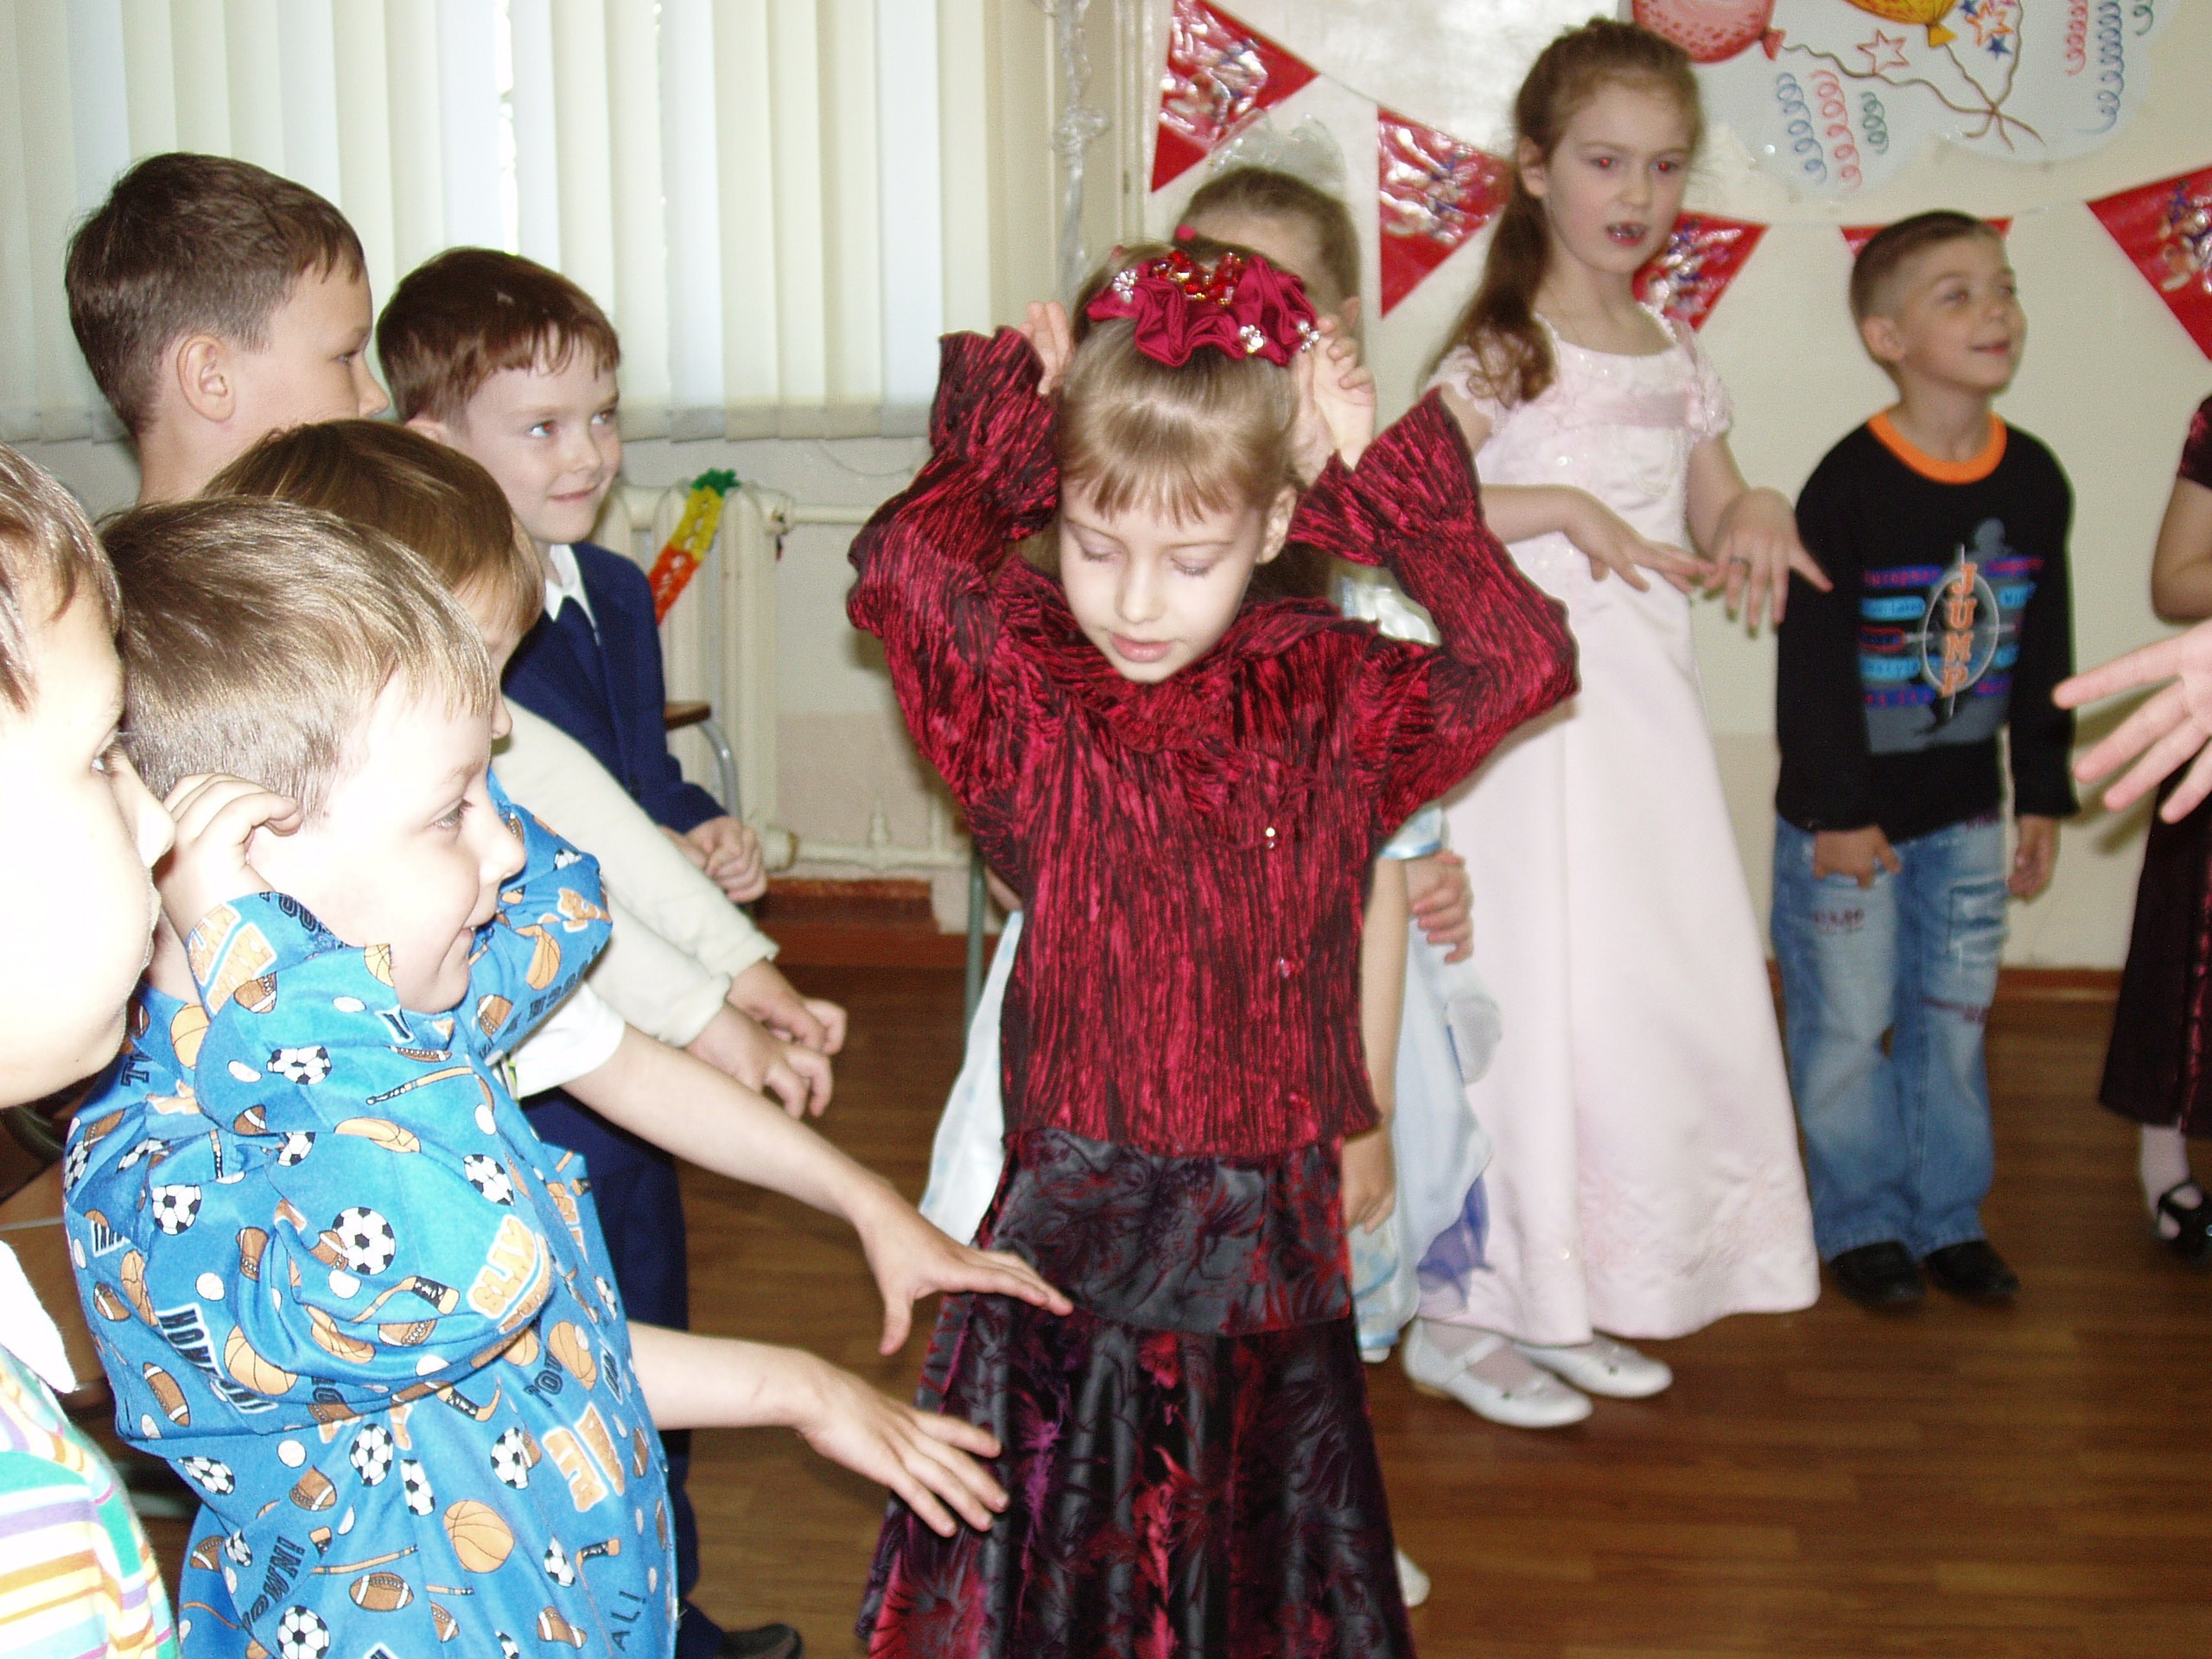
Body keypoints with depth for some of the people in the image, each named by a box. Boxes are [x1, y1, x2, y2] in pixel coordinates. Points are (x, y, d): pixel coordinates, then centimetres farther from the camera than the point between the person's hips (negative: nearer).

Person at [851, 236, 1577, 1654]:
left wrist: (1380, 479, -13)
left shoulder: (1329, 698, 0)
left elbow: (1524, 661, -14)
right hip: (1066, 1230, -2)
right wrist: (1008, 407, -11)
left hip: (1272, 1247, 2)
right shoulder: (1022, 689, -7)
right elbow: (905, 566, -26)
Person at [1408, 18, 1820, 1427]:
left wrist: (1757, 515, -2)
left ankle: (1573, 1297, 23)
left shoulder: (1676, 357, 12)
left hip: (1646, 706, 7)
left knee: (1662, 991, 9)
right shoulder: (1502, 351, -8)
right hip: (1527, 703, -7)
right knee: (1526, 999, -5)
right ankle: (1464, 1313, 9)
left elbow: (1715, 513, 20)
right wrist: (1568, 507, -23)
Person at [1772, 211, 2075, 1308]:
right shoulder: (1849, 485, -16)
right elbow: (1809, 661, -15)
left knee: (1953, 1019, 13)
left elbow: (2043, 654, 9)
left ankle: (1949, 1216, 27)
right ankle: (1861, 1222, 21)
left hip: (1966, 809, 5)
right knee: (1848, 1025, 5)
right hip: (1845, 814, -5)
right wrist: (1838, 812, -14)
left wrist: (2043, 799, 9)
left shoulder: (2034, 481, 1)